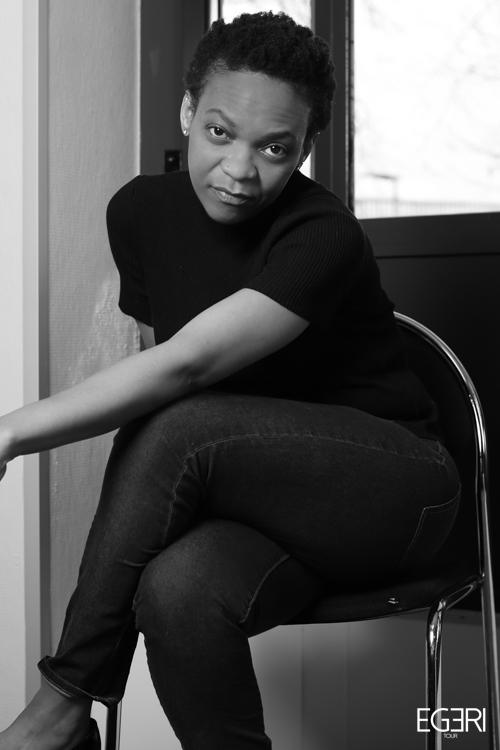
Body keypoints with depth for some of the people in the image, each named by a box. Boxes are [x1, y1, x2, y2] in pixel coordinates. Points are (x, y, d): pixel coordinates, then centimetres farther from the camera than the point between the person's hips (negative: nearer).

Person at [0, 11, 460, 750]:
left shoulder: (323, 237, -21)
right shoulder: (143, 210, -1)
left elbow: (186, 364, -31)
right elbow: (157, 351, 9)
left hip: (396, 487, -4)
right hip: (257, 495, 5)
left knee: (178, 429, -32)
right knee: (177, 590, -33)